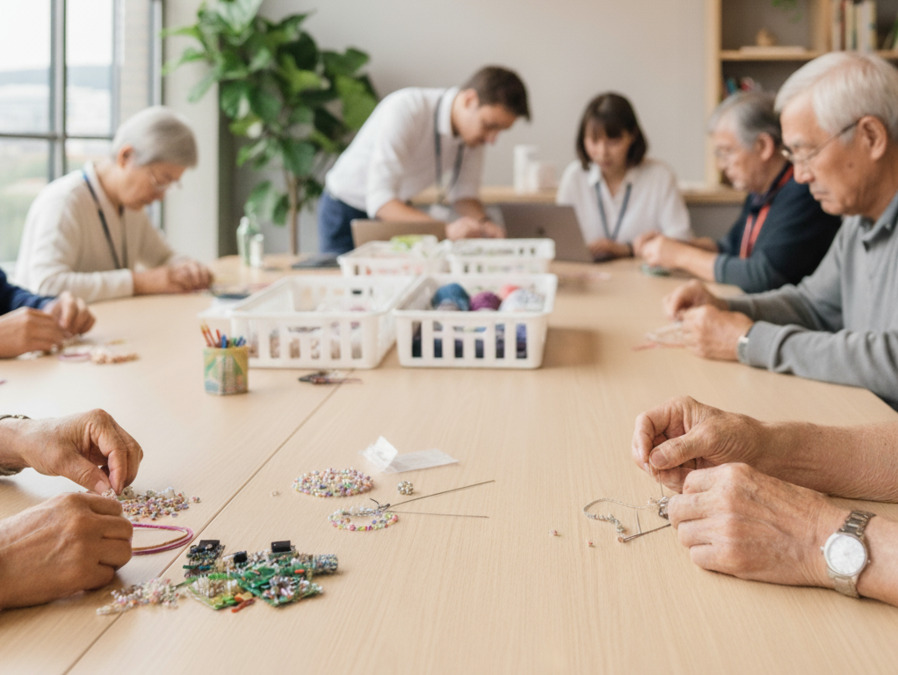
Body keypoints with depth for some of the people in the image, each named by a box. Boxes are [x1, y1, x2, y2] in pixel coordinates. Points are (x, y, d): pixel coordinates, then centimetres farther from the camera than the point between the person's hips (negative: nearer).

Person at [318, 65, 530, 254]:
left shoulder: (474, 125, -11)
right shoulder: (404, 110, -31)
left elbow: (463, 195, -2)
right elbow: (379, 201, -37)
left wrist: (484, 223, -24)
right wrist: (446, 229, -47)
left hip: (396, 209, 6)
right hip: (346, 213, -5)